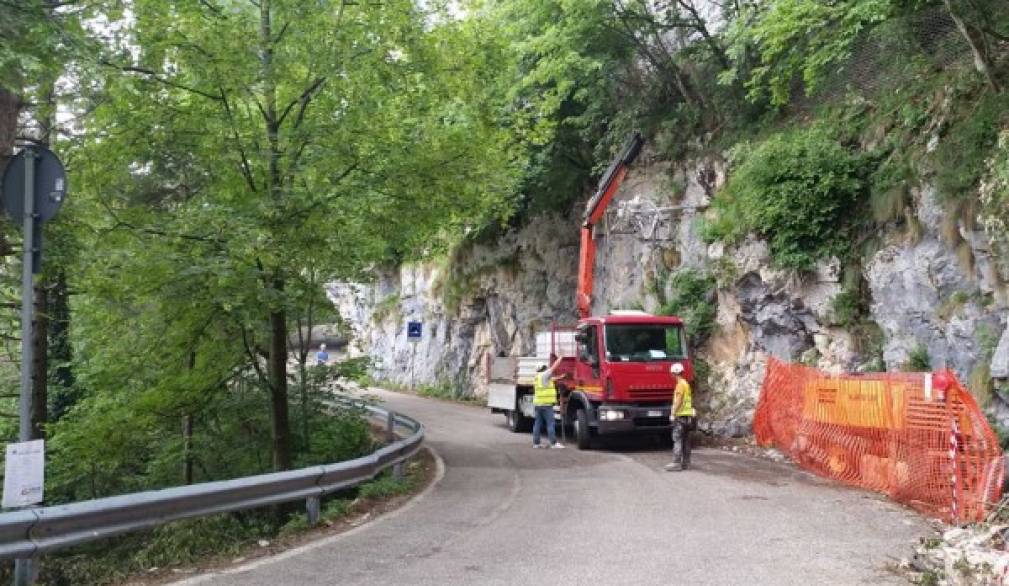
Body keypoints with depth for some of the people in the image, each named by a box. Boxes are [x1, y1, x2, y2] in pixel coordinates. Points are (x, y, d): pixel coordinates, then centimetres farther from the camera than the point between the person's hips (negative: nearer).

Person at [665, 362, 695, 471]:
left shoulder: (680, 384, -11)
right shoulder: (686, 384, 17)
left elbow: (678, 400, -17)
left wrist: (673, 413, -16)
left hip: (681, 415, -9)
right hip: (688, 414, 9)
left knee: (677, 439, -11)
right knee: (686, 440, 10)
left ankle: (676, 463, -15)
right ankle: (685, 462, 12)